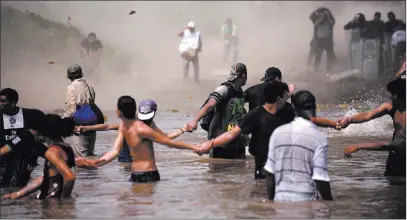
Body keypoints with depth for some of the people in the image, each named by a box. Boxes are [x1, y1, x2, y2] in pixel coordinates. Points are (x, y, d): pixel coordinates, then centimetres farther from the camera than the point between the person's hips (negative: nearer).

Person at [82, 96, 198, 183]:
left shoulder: (141, 129, -21)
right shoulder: (123, 126, 5)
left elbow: (168, 142, -16)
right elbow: (115, 151, 4)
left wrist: (193, 147, -15)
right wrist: (94, 162, -7)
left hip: (148, 176, -9)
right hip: (134, 176, 9)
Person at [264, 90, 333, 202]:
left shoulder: (278, 133, 4)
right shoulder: (319, 138, -7)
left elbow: (269, 173, 7)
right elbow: (320, 179, -9)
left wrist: (271, 200, 17)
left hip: (280, 199, 4)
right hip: (306, 201, -4)